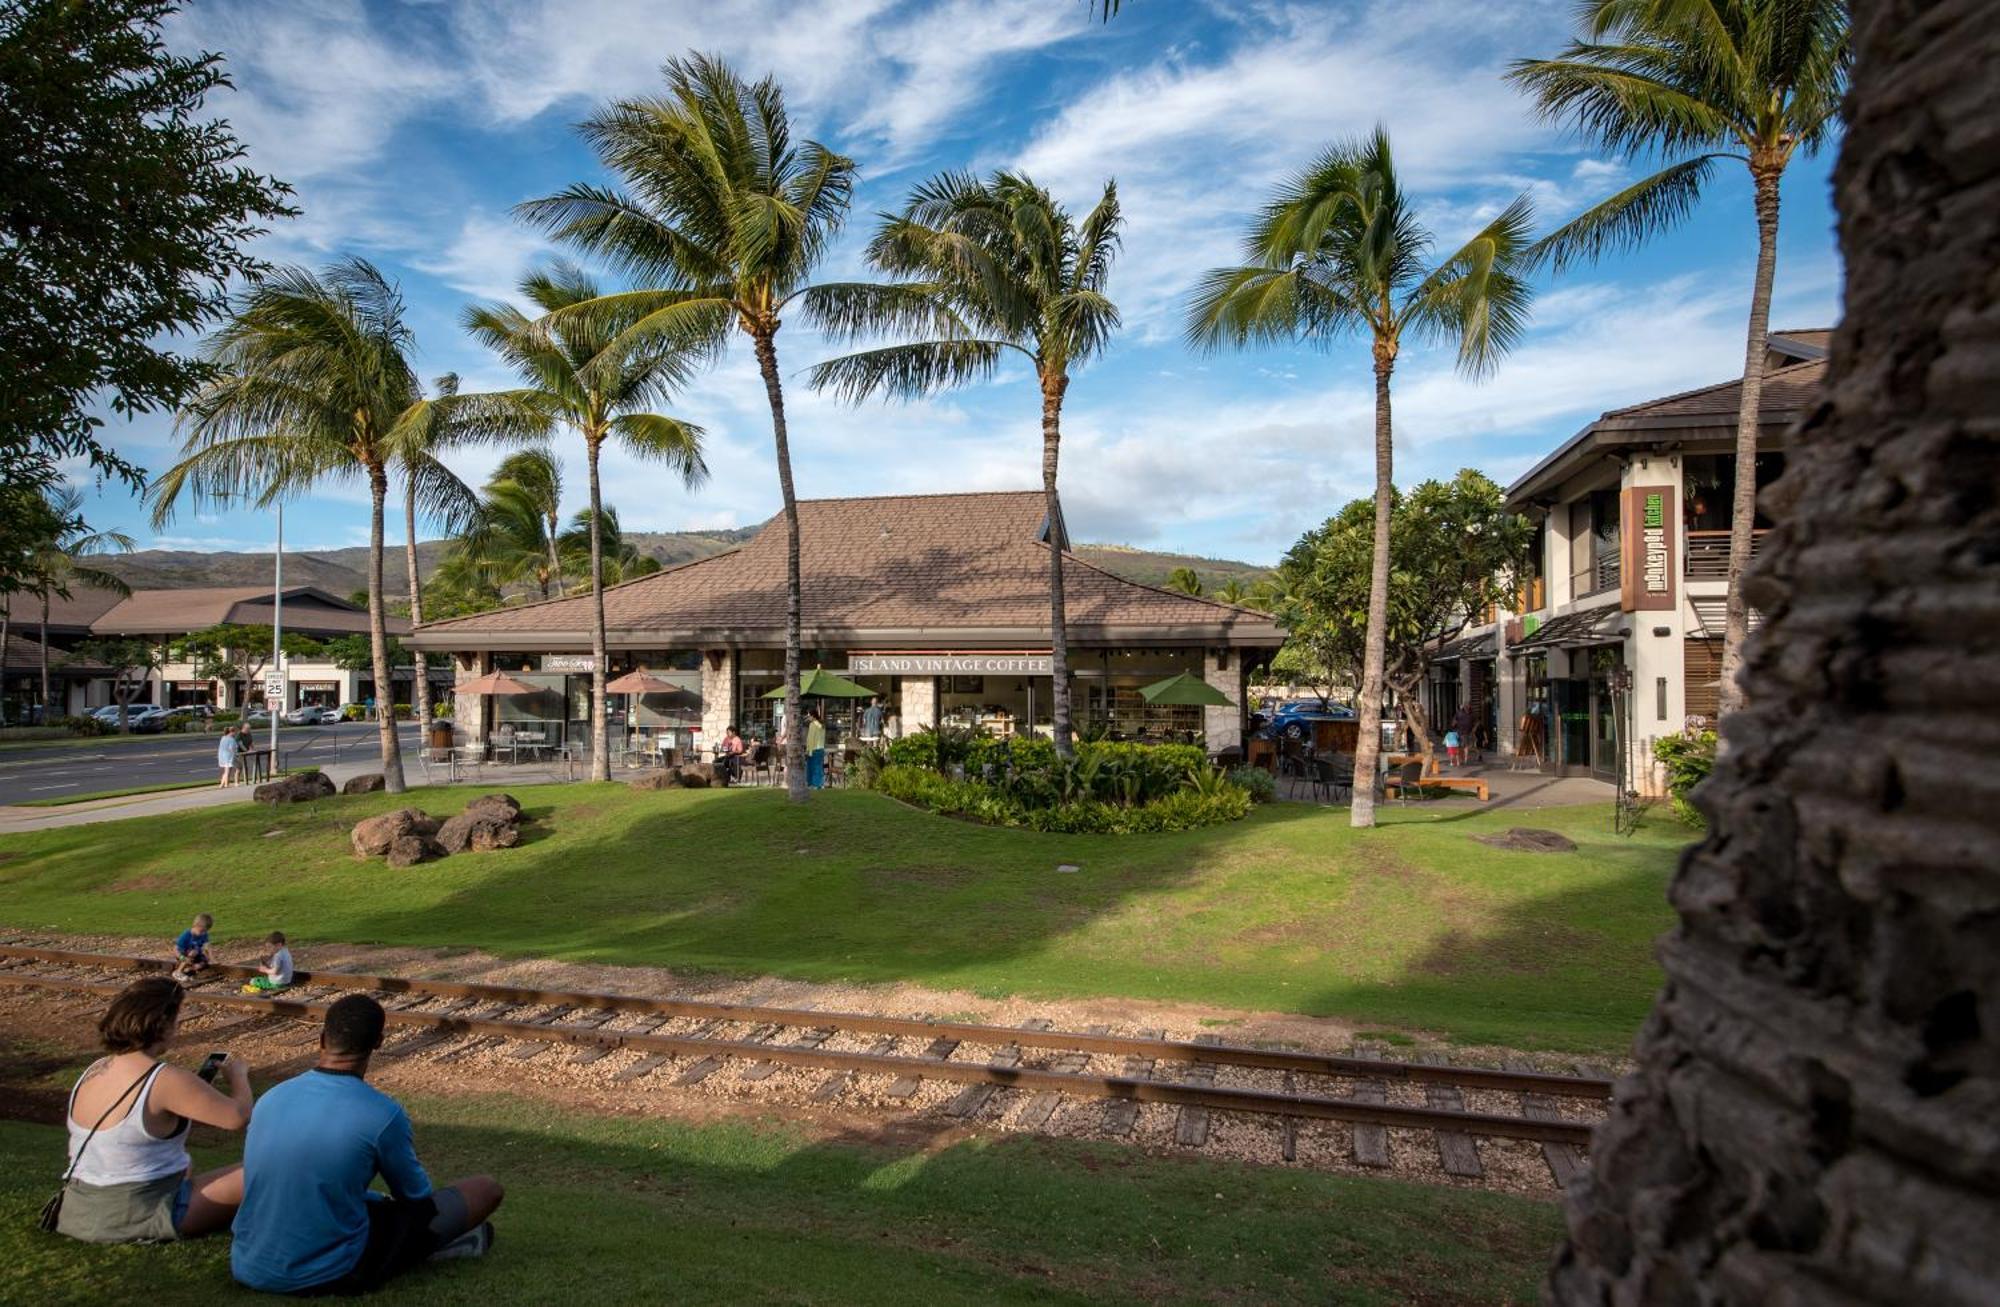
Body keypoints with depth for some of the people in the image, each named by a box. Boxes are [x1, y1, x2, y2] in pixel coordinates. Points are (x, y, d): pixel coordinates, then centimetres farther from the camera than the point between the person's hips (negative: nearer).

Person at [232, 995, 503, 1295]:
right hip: (334, 1274, -6)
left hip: (250, 1270, 6)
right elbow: (417, 1197, 0)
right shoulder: (383, 1114, -17)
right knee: (487, 1189, 4)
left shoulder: (270, 1099, 0)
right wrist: (408, 1156, 24)